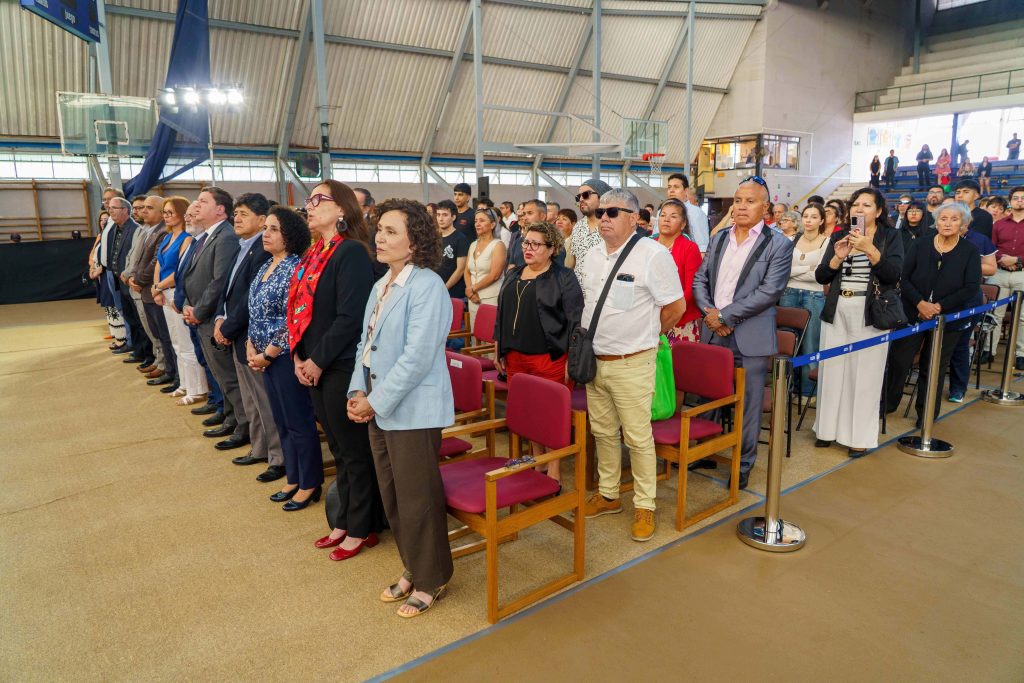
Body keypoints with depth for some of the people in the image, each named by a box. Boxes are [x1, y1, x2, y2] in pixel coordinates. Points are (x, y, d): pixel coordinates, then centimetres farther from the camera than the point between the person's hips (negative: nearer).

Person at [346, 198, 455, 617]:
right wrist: (357, 391, 1)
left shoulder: (426, 287, -16)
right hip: (379, 408, 9)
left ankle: (430, 580, 24)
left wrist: (376, 401, -16)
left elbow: (417, 357, -21)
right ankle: (412, 569, 37)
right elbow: (366, 343, 14)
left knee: (417, 498, 4)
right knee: (392, 496, 18)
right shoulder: (381, 286, 12)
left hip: (413, 410, -9)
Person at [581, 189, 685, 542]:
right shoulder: (592, 256, 10)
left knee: (637, 436, 1)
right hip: (594, 360, 7)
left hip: (631, 364, -6)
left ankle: (645, 505, 17)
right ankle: (607, 494, 32)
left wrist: (646, 335, 3)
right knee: (603, 432, 16)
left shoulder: (652, 254, -11)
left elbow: (676, 306, -7)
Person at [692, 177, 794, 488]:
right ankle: (705, 452, 31)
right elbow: (700, 279, 10)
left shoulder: (778, 244, -4)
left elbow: (770, 290, -14)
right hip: (713, 333, 5)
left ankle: (744, 465, 19)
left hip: (750, 338, -4)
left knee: (748, 403, 5)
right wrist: (709, 312, -9)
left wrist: (724, 314, -16)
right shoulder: (719, 239, 12)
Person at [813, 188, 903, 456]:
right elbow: (820, 276, 4)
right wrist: (838, 257, -13)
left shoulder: (890, 237, 3)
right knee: (832, 371, 3)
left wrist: (870, 249, -21)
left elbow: (894, 275, -11)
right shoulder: (839, 236, 11)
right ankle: (829, 428, 15)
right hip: (837, 311, 3)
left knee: (865, 375, -2)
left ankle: (860, 436, 6)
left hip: (870, 313, -3)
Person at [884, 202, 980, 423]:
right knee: (899, 361, 4)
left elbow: (972, 288, -8)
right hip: (913, 314, 0)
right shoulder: (920, 246, -1)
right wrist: (920, 303, -17)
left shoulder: (970, 252, -2)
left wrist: (940, 306, -15)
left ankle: (926, 414, 22)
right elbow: (904, 278, -5)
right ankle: (887, 403, 21)